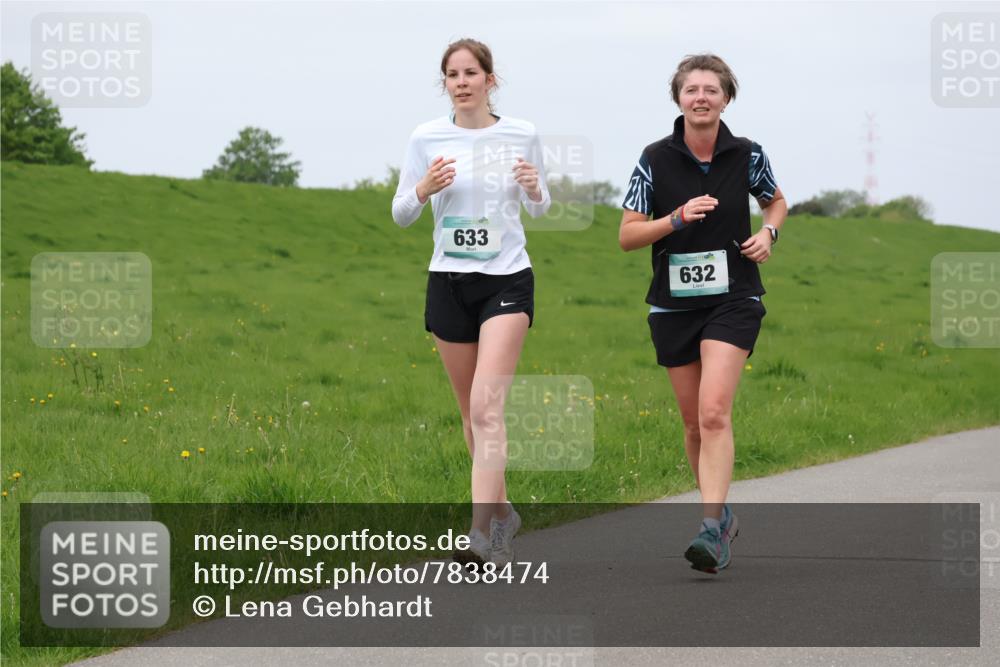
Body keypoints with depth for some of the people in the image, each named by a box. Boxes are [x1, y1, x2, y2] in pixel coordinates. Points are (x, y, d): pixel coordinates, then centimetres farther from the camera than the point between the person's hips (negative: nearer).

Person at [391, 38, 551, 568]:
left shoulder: (522, 135, 1)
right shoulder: (427, 138, 1)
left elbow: (539, 209, 14)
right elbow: (401, 215, 6)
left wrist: (534, 190, -10)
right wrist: (423, 190, -16)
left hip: (507, 281, -2)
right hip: (449, 282, 2)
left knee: (487, 406, -18)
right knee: (471, 412, 10)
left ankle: (482, 534, -25)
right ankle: (502, 512, 30)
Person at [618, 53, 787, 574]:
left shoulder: (747, 155, -2)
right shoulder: (656, 159, -4)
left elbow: (776, 202, 19)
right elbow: (627, 236, -4)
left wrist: (768, 233, -3)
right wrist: (677, 219, -19)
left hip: (733, 301, -2)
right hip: (673, 305, 2)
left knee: (714, 413, -19)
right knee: (694, 421, 10)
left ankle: (711, 530, -26)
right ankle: (722, 515, 30)